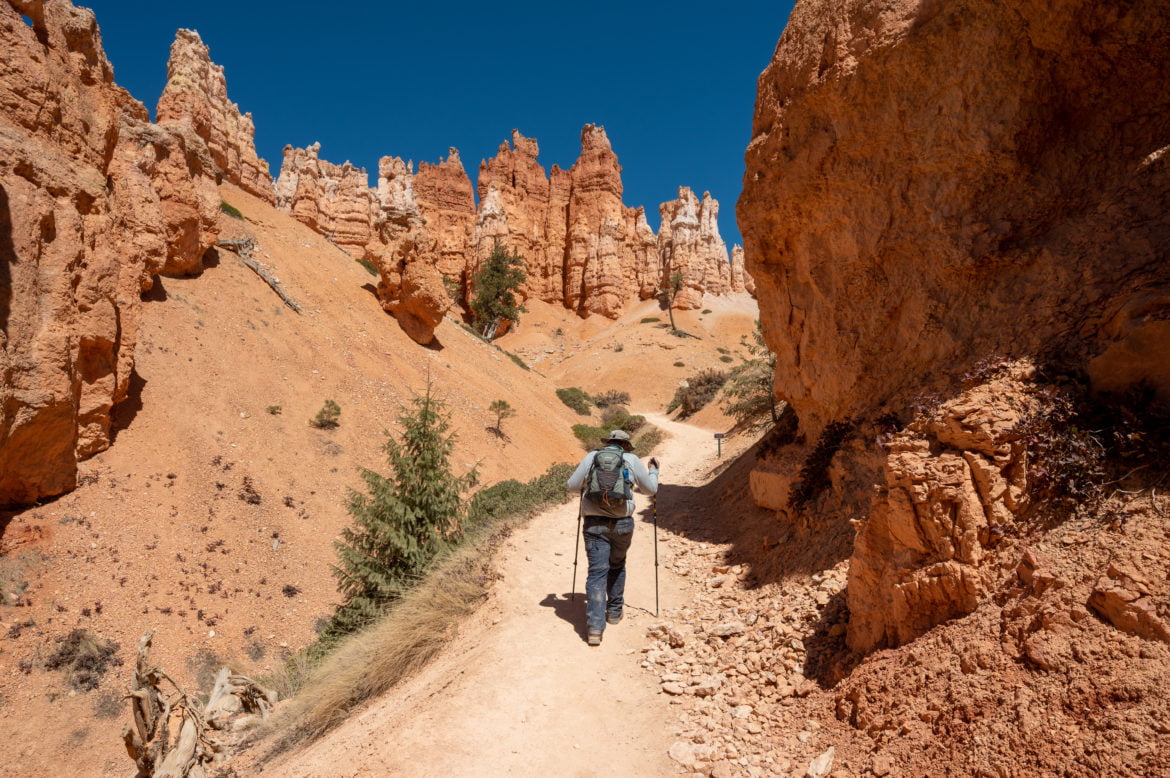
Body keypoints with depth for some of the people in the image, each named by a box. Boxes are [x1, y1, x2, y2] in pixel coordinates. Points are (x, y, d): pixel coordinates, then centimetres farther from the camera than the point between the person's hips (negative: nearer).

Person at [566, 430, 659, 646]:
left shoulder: (591, 457, 8)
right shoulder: (632, 460, 6)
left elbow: (572, 486, 8)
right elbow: (651, 489, 15)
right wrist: (653, 470, 33)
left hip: (593, 523, 0)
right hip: (622, 523, 1)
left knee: (597, 571, -1)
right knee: (617, 568, 23)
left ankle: (595, 627, -11)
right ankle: (614, 612, 36)